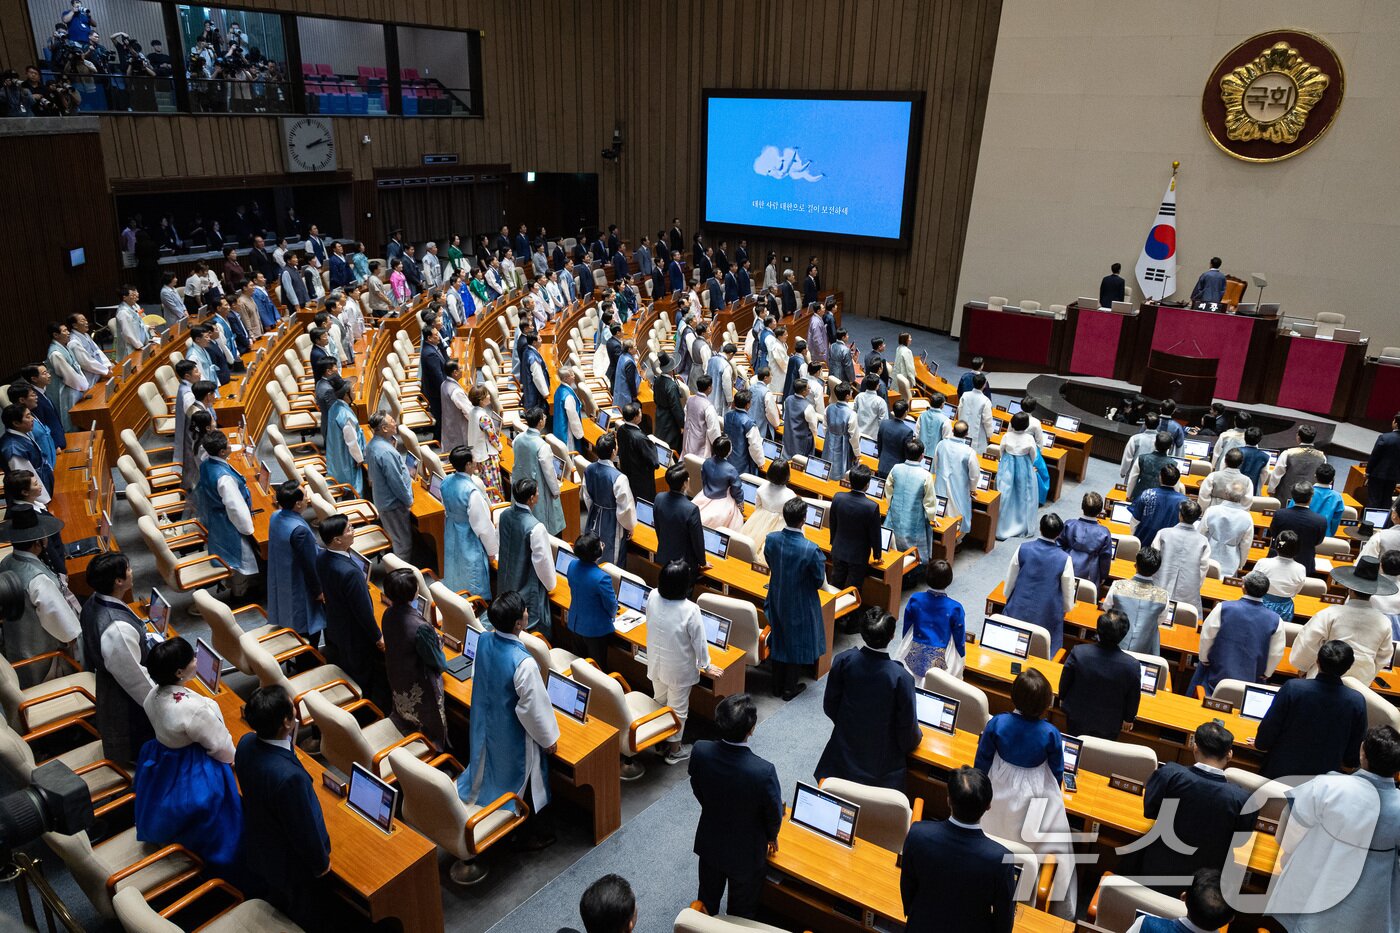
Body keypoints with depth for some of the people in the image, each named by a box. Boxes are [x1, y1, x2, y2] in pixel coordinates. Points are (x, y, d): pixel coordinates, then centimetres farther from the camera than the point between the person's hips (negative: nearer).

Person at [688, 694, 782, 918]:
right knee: (742, 909, 25)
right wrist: (771, 836, 5)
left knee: (709, 894, 32)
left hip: (709, 842, 4)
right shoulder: (763, 771, -39)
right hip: (746, 852, -4)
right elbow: (774, 813, -18)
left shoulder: (700, 751, -27)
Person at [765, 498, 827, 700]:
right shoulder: (810, 549, -30)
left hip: (777, 601, 4)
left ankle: (777, 686, 36)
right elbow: (820, 582, -17)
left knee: (778, 642, 21)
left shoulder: (771, 539, -17)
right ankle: (789, 689, 31)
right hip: (800, 605, -4)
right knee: (796, 644, 16)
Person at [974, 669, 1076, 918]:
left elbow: (983, 759, -9)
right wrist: (1054, 792, 16)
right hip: (1037, 797, -1)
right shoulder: (1050, 733, -23)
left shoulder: (996, 723, -22)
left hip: (1002, 794, 2)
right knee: (1051, 850, 19)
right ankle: (1059, 909, 33)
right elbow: (1057, 770, -6)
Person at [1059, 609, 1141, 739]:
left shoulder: (1078, 652, -28)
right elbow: (1133, 697, -11)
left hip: (1077, 717, 1)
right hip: (1109, 724, 0)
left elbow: (1065, 680, -10)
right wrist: (1129, 718, 9)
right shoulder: (1132, 665, -28)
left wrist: (1062, 698, 11)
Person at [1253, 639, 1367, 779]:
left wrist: (1261, 744, 10)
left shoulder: (1292, 688, -21)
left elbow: (1268, 728, -11)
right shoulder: (1358, 702, -15)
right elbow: (1352, 759, -4)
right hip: (1324, 780, 2)